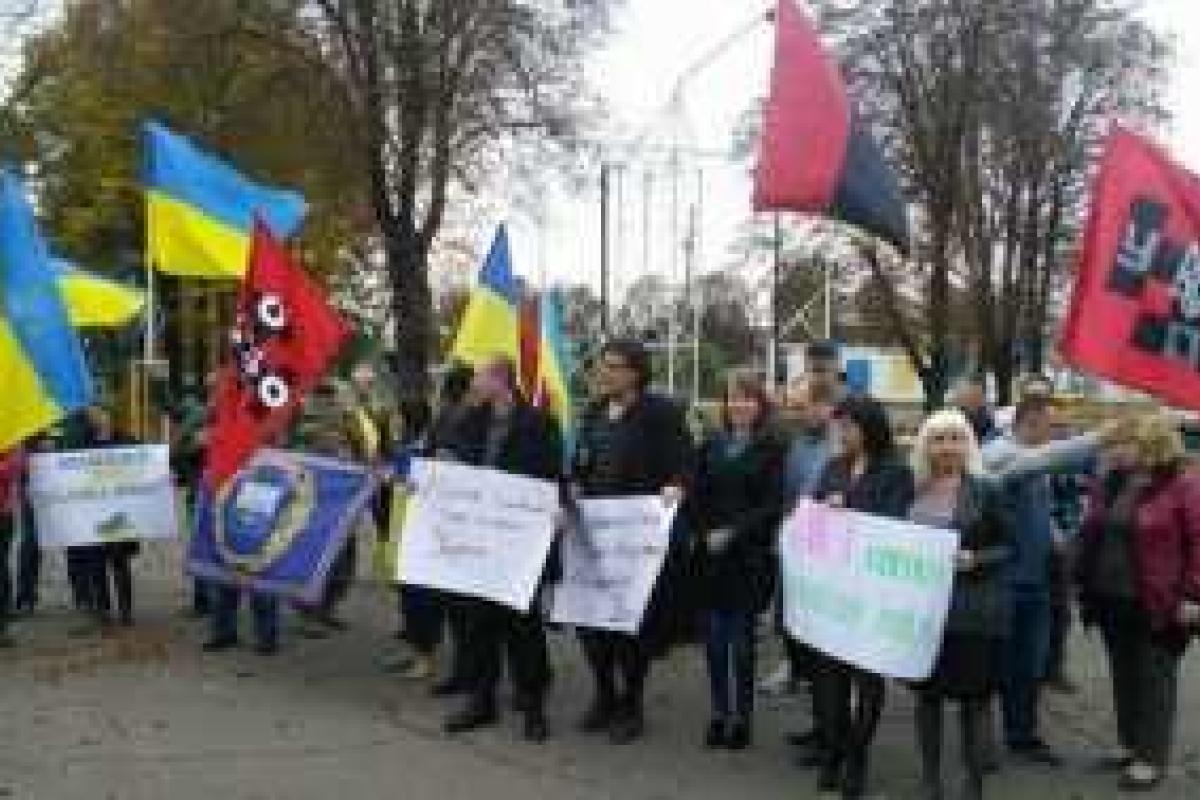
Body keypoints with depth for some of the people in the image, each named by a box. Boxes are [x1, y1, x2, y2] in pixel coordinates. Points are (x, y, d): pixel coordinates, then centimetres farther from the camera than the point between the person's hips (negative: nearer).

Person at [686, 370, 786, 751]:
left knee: (741, 639, 1)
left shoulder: (772, 448, -2)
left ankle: (742, 716, 13)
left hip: (750, 558, -4)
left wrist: (733, 533, -14)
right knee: (714, 637, 7)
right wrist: (705, 534, -6)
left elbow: (773, 504, -9)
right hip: (711, 557, 4)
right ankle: (719, 713, 19)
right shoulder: (712, 446, 11)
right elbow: (696, 498, 9)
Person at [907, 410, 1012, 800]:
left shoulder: (985, 491, -4)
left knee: (973, 699, 2)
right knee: (927, 695, 10)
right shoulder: (913, 491, 7)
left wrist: (974, 559, -18)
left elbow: (1009, 548, -3)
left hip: (974, 610, -4)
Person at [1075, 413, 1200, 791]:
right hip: (1112, 599, 7)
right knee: (1123, 675, 16)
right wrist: (1085, 581, 13)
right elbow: (1092, 534, 16)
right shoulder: (1113, 481, 9)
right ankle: (1132, 744, 29)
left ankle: (1152, 758, 11)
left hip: (1158, 604, -7)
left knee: (1154, 679, 3)